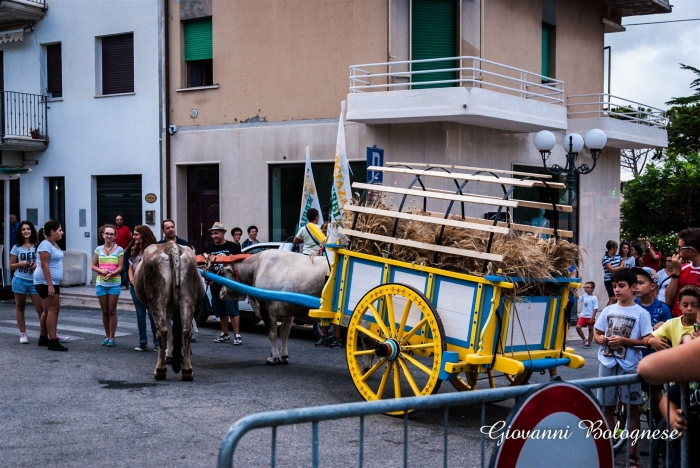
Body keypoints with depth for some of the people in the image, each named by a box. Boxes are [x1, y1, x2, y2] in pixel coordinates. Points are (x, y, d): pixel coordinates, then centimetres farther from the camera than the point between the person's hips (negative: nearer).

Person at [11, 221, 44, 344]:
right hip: (20, 280, 1)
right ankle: (23, 334, 18)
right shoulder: (17, 247, 4)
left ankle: (43, 334, 0)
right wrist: (21, 264, -12)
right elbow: (11, 266, 7)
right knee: (20, 307, 9)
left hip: (34, 281, -1)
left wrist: (37, 265, -11)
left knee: (41, 308, -6)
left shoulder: (37, 246, 3)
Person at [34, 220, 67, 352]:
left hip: (53, 282, 10)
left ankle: (43, 338, 23)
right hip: (46, 282, -10)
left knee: (48, 310, 14)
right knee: (53, 309, -12)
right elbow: (44, 265, -21)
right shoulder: (45, 245, -15)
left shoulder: (54, 244, 14)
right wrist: (50, 285, -25)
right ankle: (53, 342, -13)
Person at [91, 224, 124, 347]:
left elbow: (120, 267, -4)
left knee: (112, 311, -2)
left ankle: (111, 337, 2)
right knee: (104, 311, 7)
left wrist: (111, 274, -21)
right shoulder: (98, 249, 8)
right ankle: (107, 336, 16)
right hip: (101, 283, 2)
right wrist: (102, 271, -12)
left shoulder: (119, 250, 1)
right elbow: (93, 266, 8)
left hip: (114, 283, -2)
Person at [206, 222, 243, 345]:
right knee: (221, 312, 12)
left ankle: (237, 335, -3)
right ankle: (225, 335, 22)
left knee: (232, 310, -6)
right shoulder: (209, 248, 12)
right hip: (216, 285, 5)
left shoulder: (233, 247, -1)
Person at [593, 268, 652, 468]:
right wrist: (602, 339, -9)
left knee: (632, 408, 3)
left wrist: (624, 341, -19)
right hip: (607, 364, 4)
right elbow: (597, 334, 13)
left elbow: (646, 341, -8)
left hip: (629, 366, -4)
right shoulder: (608, 310, 7)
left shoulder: (641, 313, -5)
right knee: (607, 407, 10)